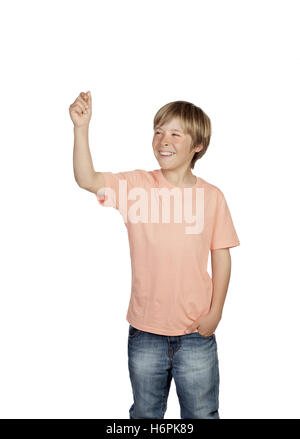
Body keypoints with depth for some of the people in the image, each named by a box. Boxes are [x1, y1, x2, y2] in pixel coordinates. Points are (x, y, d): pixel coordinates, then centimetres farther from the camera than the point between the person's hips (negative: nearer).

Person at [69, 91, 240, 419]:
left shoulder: (211, 196, -4)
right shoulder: (136, 184, -5)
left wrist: (215, 312, -3)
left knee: (202, 414, 18)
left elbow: (221, 256, 0)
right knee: (145, 413, 22)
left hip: (196, 333, 0)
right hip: (145, 330, 1)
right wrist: (81, 128, -29)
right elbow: (87, 180, -18)